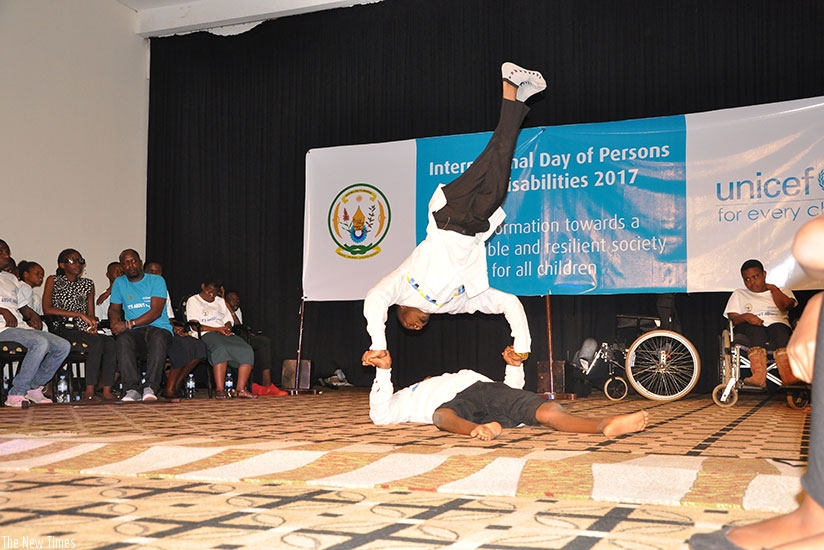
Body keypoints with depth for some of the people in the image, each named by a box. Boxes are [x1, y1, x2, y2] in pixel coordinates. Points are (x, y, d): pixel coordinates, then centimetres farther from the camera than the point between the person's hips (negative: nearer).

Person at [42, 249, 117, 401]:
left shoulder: (88, 284, 20)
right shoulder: (53, 281, 7)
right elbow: (47, 309, -7)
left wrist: (93, 325, -7)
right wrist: (80, 315, -13)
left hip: (84, 331, 4)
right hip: (63, 330, -4)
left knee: (110, 342, -28)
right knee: (97, 341, -33)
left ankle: (107, 391, -32)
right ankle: (89, 391, -31)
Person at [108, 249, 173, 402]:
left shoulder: (156, 280, 3)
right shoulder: (119, 283, 17)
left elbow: (156, 311, -8)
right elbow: (114, 309, 21)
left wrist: (129, 324, -16)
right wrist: (115, 323, -5)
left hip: (159, 328, -2)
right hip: (135, 332, 3)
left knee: (158, 339, -39)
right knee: (122, 339, -34)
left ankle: (150, 388, -39)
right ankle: (133, 389, -37)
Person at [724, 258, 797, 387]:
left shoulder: (782, 292, 27)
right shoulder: (738, 294, 28)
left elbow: (786, 306, 2)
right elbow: (732, 319, 11)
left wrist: (772, 288, 14)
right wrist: (745, 317, -10)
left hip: (778, 325, 0)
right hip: (749, 330, 0)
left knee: (779, 329, -36)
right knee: (755, 329, -37)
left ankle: (787, 376, -58)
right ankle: (759, 376, -58)